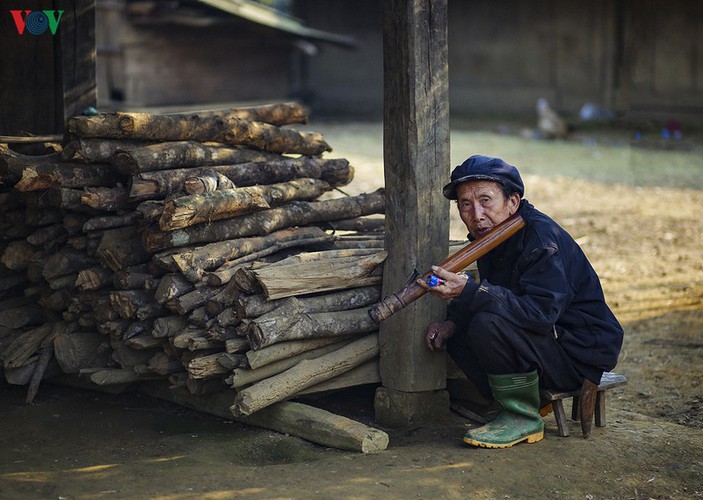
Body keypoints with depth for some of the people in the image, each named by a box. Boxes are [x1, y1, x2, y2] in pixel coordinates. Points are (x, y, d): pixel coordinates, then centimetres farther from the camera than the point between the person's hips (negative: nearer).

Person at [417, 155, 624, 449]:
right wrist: (452, 322, -5)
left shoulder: (542, 237, -24)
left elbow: (542, 312, -36)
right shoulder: (492, 234, 3)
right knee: (455, 335, 2)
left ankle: (524, 419, -11)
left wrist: (470, 291, -42)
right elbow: (493, 296, 15)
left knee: (490, 324, -29)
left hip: (582, 352, -9)